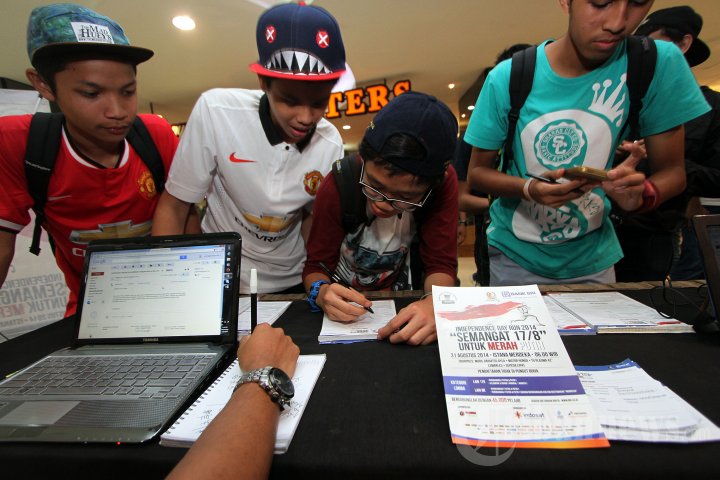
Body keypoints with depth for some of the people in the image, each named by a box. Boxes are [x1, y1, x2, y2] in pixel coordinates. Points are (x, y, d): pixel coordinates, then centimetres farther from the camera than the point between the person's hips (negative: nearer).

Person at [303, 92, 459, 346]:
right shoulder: (339, 184, -20)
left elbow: (441, 263, -17)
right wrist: (322, 292, -35)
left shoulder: (444, 183, -18)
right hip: (345, 301, 0)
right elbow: (315, 266, -14)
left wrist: (434, 303, -36)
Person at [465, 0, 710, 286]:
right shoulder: (506, 78, -16)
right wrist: (529, 188, -29)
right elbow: (477, 172, -10)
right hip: (515, 255, -1)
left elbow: (671, 171, -5)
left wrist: (639, 193, -27)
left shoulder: (661, 64, -11)